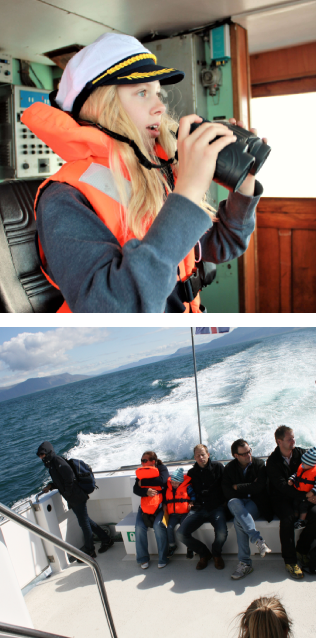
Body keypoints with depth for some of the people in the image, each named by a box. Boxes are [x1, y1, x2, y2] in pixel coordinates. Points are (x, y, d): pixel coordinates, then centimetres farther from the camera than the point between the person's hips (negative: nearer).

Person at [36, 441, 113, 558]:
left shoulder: (57, 461, -15)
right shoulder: (51, 464, 15)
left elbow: (70, 478, -23)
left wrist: (67, 494, -17)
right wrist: (51, 486, 6)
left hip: (77, 498, -10)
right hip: (73, 499, 10)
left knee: (84, 522, 1)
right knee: (85, 521, 18)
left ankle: (89, 551, 11)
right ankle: (106, 540, 28)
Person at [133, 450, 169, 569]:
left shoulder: (162, 469, 1)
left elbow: (162, 480, -20)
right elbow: (136, 489, 2)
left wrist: (143, 482, -11)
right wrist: (146, 491, -20)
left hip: (160, 505, -4)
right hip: (145, 505, 4)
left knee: (158, 525, -29)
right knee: (139, 526, -20)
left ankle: (162, 558, -14)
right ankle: (143, 559, -6)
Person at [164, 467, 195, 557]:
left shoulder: (187, 487, -1)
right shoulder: (168, 488, 10)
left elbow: (193, 495, 3)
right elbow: (165, 498, 22)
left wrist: (191, 503, -12)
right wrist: (165, 505, 6)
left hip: (184, 513, -4)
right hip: (173, 514, 4)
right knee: (169, 527, -20)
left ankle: (190, 548, -7)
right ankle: (172, 545, 6)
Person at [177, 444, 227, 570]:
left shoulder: (217, 466, 7)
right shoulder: (192, 472, 16)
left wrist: (223, 502, -5)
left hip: (216, 507, -3)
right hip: (198, 509, 3)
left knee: (222, 533, -32)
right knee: (181, 533, -20)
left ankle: (216, 554, 7)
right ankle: (204, 554, 10)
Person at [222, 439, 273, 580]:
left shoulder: (259, 464, 0)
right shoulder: (229, 468, 6)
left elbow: (258, 487, -12)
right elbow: (227, 493, -4)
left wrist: (238, 487, -5)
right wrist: (248, 487, -12)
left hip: (255, 502, -2)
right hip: (237, 503, 2)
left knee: (239, 521, -31)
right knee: (233, 503, -35)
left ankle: (245, 563, -26)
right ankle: (258, 540, -39)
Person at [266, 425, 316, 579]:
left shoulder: (301, 453, 4)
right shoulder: (273, 461, -7)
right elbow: (282, 487, -16)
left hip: (302, 496, 3)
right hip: (282, 499, -3)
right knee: (288, 517, -33)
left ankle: (302, 550, -1)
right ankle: (290, 560, -17)